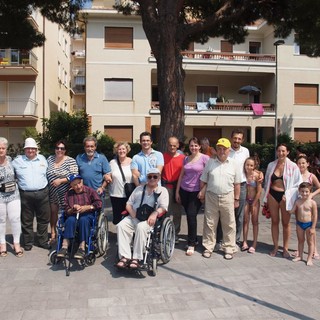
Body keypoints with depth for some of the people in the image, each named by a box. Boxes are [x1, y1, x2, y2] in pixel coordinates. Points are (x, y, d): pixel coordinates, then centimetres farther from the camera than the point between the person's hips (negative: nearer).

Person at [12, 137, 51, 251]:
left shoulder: (42, 159, 10)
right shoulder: (17, 161, 2)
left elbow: (48, 173, 18)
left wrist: (46, 187, 12)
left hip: (42, 193, 2)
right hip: (25, 194, -2)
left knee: (43, 219, 9)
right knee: (26, 220, 6)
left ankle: (43, 241, 22)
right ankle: (28, 242, 21)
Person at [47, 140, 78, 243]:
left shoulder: (71, 161, -8)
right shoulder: (50, 159, 6)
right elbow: (44, 173, 13)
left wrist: (61, 180, -19)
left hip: (65, 192, -4)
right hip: (52, 192, 4)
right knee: (53, 212, 11)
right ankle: (53, 234, 26)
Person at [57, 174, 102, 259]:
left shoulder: (90, 191, 7)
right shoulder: (68, 194, 11)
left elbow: (99, 203, -2)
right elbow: (66, 211, 10)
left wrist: (86, 207, -11)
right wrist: (72, 210, -12)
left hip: (88, 215, -2)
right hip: (73, 215, 2)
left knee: (83, 219, -37)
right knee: (70, 220, -33)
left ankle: (82, 247, -45)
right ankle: (65, 247, -42)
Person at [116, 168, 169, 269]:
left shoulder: (162, 190, 13)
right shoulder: (139, 189, 24)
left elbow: (163, 207, -2)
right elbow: (129, 203, 19)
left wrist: (155, 213, -24)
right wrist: (132, 213, -3)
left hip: (149, 219, -4)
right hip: (134, 217, 4)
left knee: (141, 227, -37)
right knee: (121, 225, -26)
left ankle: (136, 258, -31)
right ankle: (125, 257, -29)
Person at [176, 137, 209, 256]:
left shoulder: (204, 158, -5)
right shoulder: (186, 159, 9)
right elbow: (181, 175, 13)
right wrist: (177, 191, 11)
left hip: (196, 192, -5)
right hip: (184, 191, 5)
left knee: (191, 216, -10)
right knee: (189, 216, 9)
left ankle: (191, 244, -1)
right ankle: (194, 239, 25)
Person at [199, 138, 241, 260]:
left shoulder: (233, 164, 2)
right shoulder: (210, 162, 3)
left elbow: (237, 183, 4)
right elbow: (203, 180, 8)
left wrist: (236, 199, 3)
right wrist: (202, 192, 1)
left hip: (227, 197, 0)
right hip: (211, 196, 1)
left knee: (229, 224, 7)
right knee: (209, 223, 7)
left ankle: (229, 248, 19)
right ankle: (208, 247, 19)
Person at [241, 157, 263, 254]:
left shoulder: (257, 175, -16)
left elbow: (259, 191, -12)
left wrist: (254, 204, -9)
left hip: (255, 200, -2)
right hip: (246, 199, 2)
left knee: (255, 221, 7)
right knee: (245, 221, 7)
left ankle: (254, 244, 13)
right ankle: (245, 242, 14)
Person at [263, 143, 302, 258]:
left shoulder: (293, 166, -6)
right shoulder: (271, 165, 5)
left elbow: (298, 183, -3)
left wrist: (288, 195, -12)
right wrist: (266, 198, 11)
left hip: (285, 197, -3)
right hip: (272, 195, 3)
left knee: (286, 223, 6)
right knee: (274, 221, 10)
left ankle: (285, 248, 19)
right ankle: (275, 247, 22)